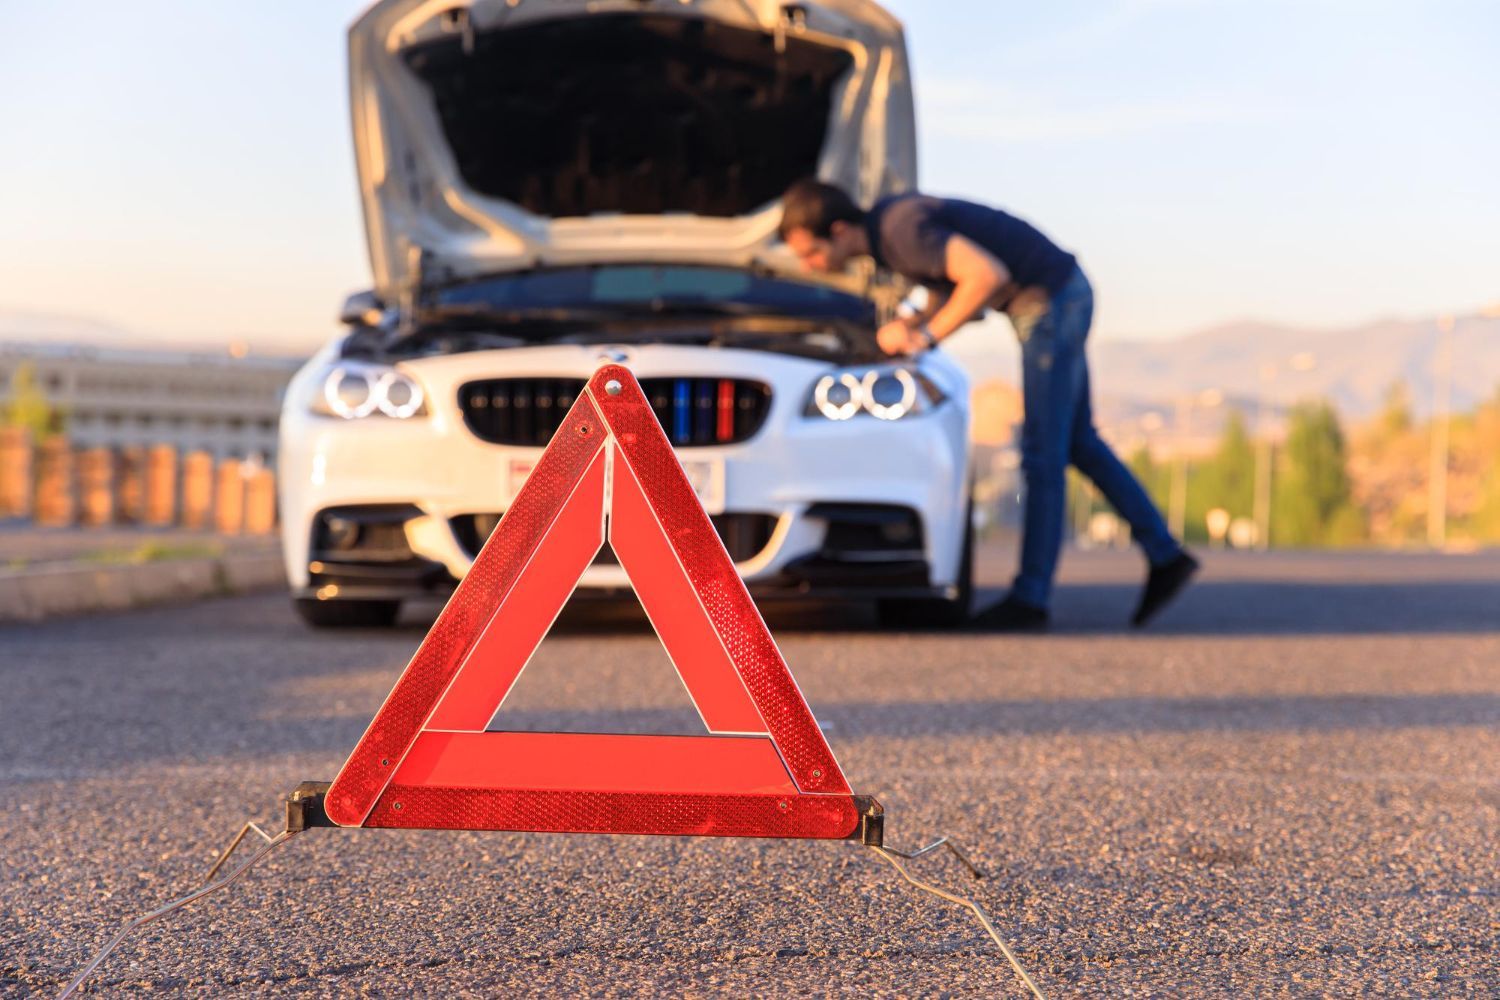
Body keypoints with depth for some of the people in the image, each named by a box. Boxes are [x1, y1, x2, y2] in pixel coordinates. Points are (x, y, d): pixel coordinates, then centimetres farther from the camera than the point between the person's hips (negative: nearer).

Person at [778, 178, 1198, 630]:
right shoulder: (883, 224, 6)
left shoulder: (903, 230, -24)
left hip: (1052, 300, -10)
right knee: (1076, 443, 16)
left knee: (1043, 454, -5)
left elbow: (988, 274, -32)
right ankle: (1165, 555, 22)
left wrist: (928, 333, -22)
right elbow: (945, 291, 14)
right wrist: (911, 323, -6)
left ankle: (1031, 597, 1)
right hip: (1057, 300, 10)